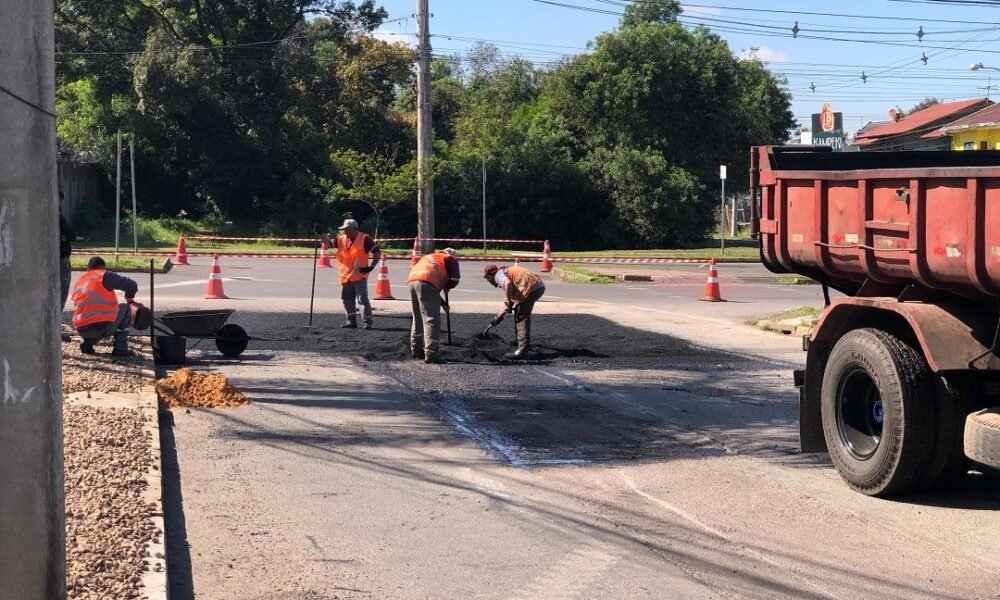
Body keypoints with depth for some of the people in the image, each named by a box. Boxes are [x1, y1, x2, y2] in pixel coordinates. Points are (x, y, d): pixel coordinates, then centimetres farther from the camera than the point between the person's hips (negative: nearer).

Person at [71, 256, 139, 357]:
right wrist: (129, 297, 20)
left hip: (81, 330, 7)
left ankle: (87, 343, 13)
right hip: (102, 327, -7)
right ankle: (120, 348, 10)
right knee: (125, 309, 18)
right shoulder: (105, 276, 1)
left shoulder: (79, 282, 20)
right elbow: (132, 285, -3)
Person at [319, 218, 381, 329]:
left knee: (362, 299, -11)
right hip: (346, 276, 7)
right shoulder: (341, 239, 8)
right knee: (347, 299, 12)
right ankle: (351, 321, 21)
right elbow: (329, 243, 17)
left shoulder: (364, 239, -10)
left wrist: (371, 267, -15)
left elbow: (377, 252, -10)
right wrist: (320, 234, 4)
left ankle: (367, 322, -8)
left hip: (359, 276, -7)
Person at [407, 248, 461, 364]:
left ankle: (416, 350, 30)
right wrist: (447, 288, 27)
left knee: (418, 318, 21)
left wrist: (443, 303, 37)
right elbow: (454, 279, 6)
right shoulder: (451, 259, 19)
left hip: (412, 281, 7)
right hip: (426, 283, -7)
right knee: (432, 319, -6)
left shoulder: (429, 257, 39)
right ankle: (431, 354, -12)